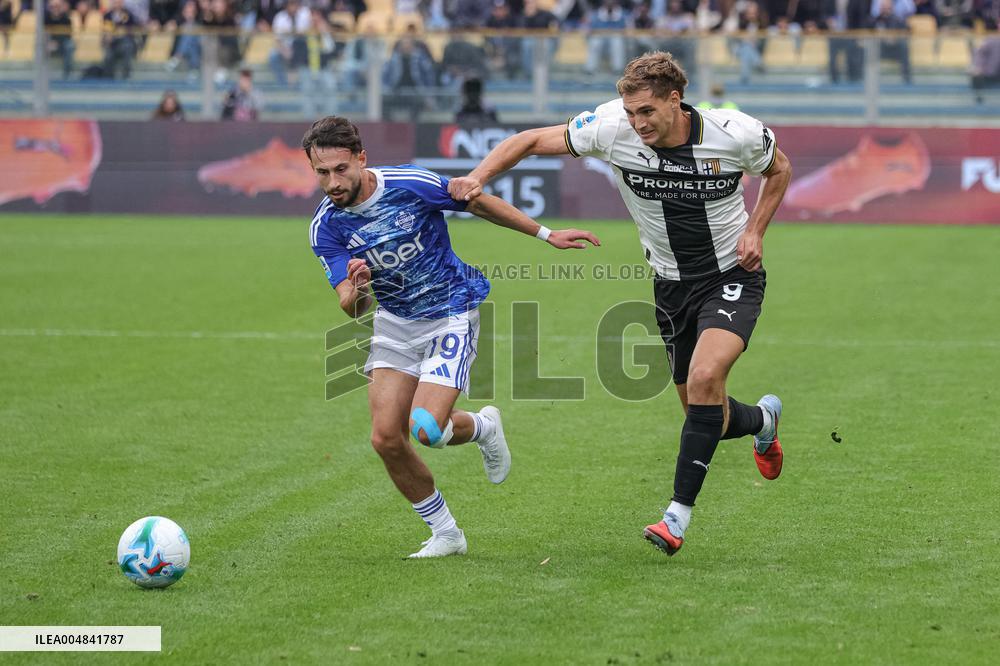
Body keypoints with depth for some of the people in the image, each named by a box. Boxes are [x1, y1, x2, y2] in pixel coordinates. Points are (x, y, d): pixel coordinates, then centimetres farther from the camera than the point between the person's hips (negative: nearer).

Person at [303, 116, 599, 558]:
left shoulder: (411, 184, -21)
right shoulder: (325, 227, -11)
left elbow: (479, 203, -4)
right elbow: (352, 308, -13)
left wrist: (547, 235, 0)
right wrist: (356, 290, -38)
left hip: (451, 317, -4)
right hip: (395, 322, 4)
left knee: (425, 430, -19)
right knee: (386, 438, -6)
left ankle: (482, 427, 17)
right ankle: (445, 535, 13)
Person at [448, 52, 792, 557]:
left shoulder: (736, 134, -18)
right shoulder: (611, 128, -16)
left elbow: (779, 169, 4)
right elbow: (533, 140, -9)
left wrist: (755, 229, -11)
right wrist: (477, 178, -24)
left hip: (732, 275, -4)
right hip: (670, 284, 4)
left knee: (705, 378, -28)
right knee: (707, 417, 8)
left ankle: (679, 514, -20)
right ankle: (761, 421, 47)